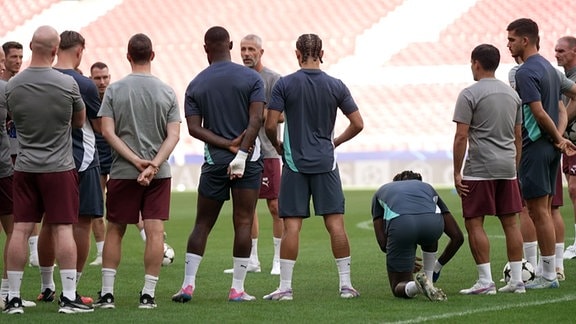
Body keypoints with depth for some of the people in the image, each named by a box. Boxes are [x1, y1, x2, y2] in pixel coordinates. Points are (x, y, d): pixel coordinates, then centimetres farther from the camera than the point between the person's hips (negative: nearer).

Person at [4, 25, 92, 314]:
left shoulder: (12, 86, -2)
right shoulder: (67, 84, -10)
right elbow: (80, 121, 6)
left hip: (25, 167, 3)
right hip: (59, 167, -3)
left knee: (21, 229, 4)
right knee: (63, 229, 0)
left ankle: (13, 298, 6)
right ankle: (68, 297, 0)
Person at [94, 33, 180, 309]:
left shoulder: (114, 90, -1)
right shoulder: (167, 92, 2)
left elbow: (108, 132, -7)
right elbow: (173, 135, -6)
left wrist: (136, 161, -9)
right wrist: (153, 164, -13)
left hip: (122, 172, 0)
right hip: (159, 173, 0)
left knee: (114, 230, 9)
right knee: (155, 231, -1)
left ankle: (107, 292, 8)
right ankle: (148, 294, -4)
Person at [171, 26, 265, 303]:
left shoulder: (196, 85, 4)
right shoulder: (251, 78, -1)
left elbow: (194, 128, -5)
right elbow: (256, 119, -12)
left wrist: (228, 144, -8)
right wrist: (241, 153, -15)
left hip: (214, 161, 2)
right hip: (248, 162, -1)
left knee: (202, 224, 9)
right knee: (243, 223, 1)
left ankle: (188, 285, 5)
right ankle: (237, 289, 0)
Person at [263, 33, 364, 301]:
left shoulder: (285, 84, -6)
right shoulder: (336, 86, 0)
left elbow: (270, 125, -9)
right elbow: (357, 124, 3)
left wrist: (277, 145, 10)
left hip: (295, 162, -1)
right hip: (326, 163, 1)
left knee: (292, 226, 0)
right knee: (335, 223, 3)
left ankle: (285, 287, 0)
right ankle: (346, 284, 4)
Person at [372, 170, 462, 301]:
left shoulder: (381, 191, 38)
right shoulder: (427, 188, 40)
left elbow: (382, 242, 26)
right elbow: (457, 236, 37)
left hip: (399, 224, -2)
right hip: (433, 223, 2)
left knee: (398, 288, 19)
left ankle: (414, 286, -15)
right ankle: (428, 283, 30)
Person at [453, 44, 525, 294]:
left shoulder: (470, 94, -8)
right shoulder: (512, 94, 13)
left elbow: (461, 136, -12)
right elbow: (518, 136, 16)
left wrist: (457, 172, -8)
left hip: (479, 170, -6)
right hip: (507, 169, 6)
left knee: (474, 223, -1)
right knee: (510, 222, 9)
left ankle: (485, 281, -6)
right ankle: (516, 280, 9)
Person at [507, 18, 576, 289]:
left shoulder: (526, 72, -15)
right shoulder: (549, 68, 15)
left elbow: (539, 113, -21)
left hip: (533, 147, -9)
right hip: (549, 147, 9)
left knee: (538, 211, -5)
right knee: (544, 210, 13)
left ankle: (548, 276, -3)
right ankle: (550, 271, 16)